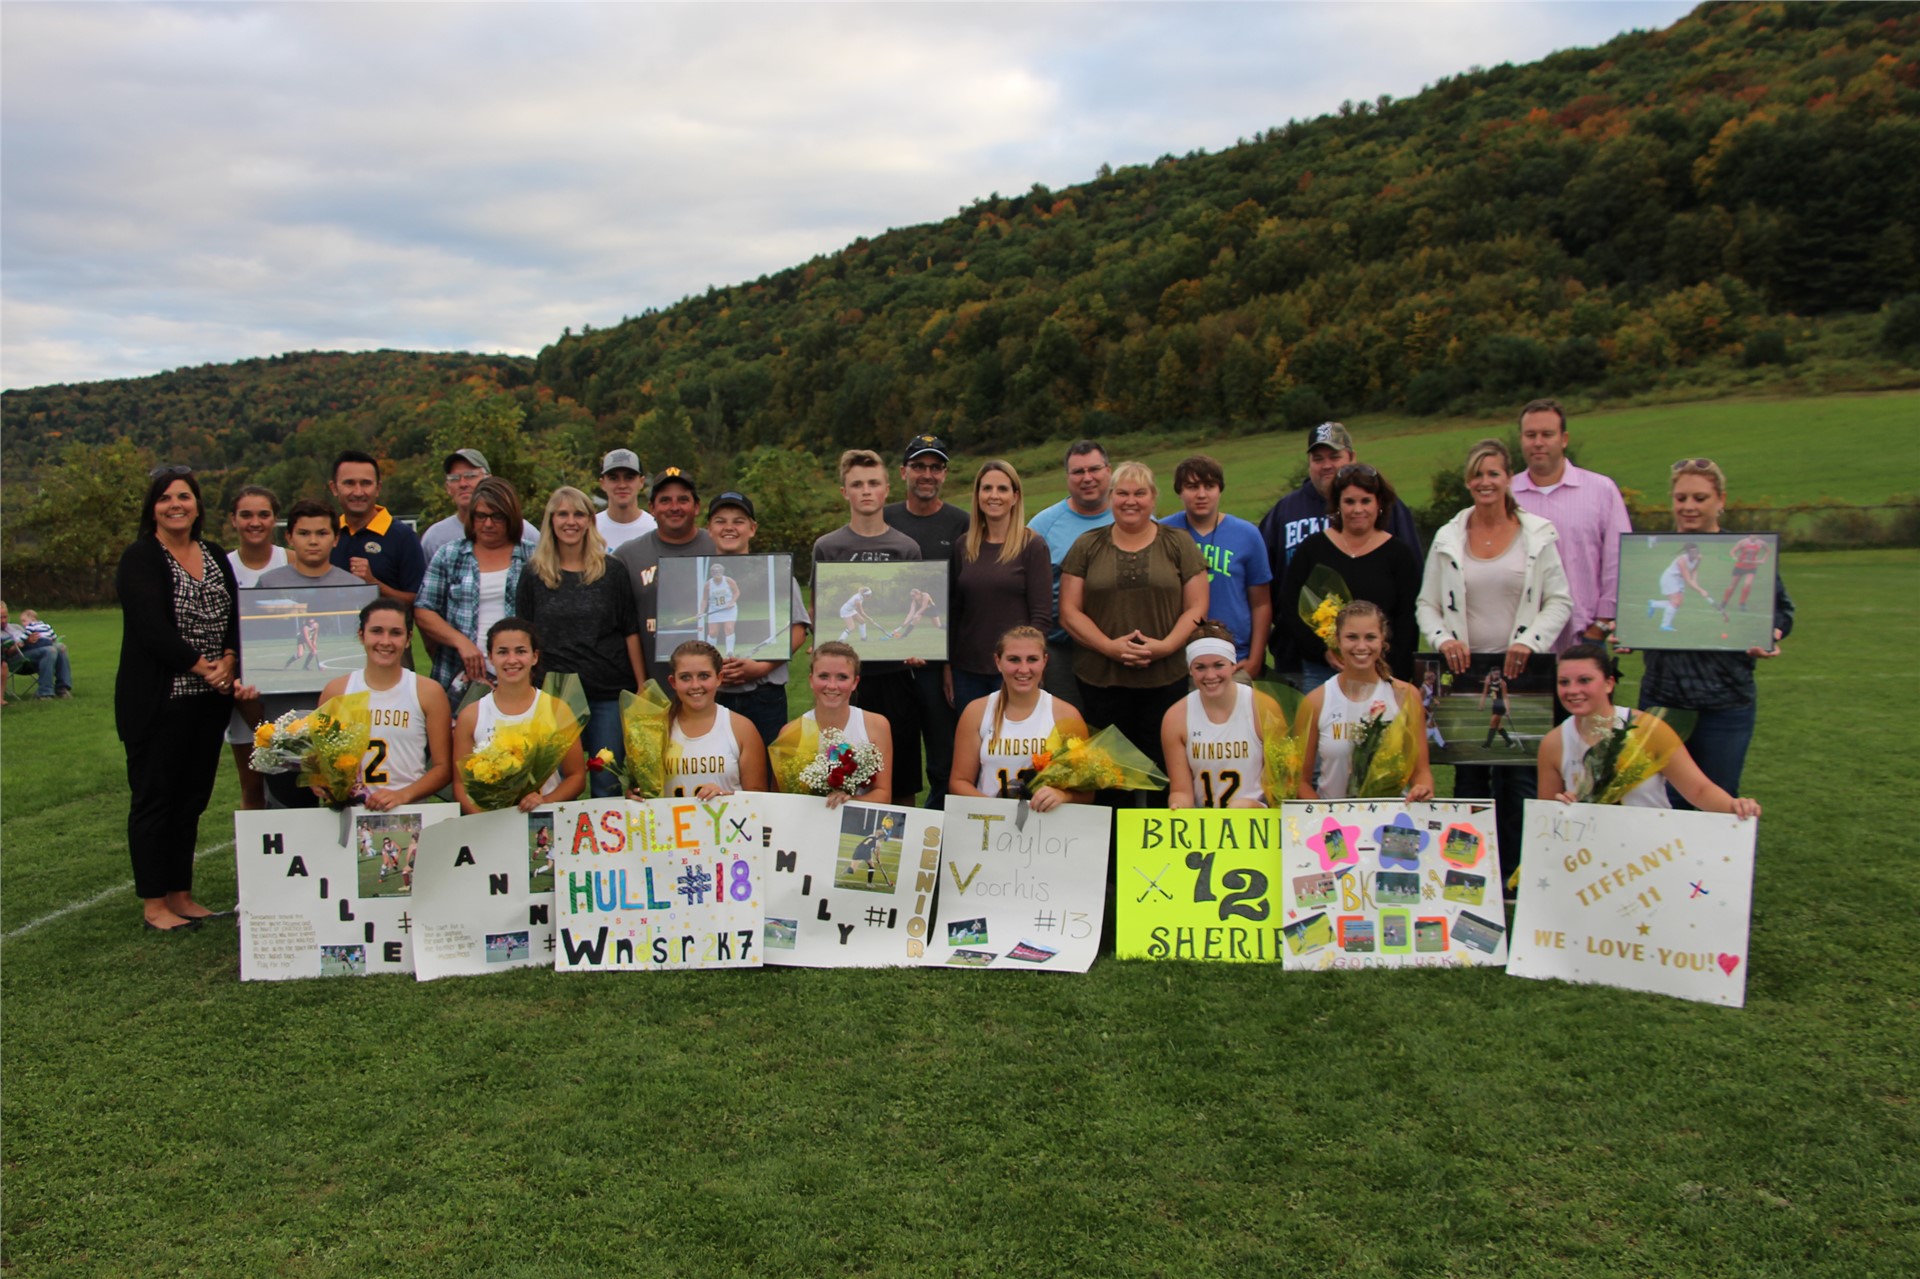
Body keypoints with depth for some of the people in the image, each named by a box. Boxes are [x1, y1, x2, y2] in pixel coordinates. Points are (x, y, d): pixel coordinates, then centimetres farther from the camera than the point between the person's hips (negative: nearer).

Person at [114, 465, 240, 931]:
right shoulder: (140, 559, -5)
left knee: (192, 799, 11)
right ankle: (154, 905, 9)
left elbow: (234, 620, 8)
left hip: (209, 701, 6)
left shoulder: (217, 557, 13)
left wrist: (228, 662, -9)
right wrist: (202, 666, -15)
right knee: (154, 800, 1)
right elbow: (152, 629, -15)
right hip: (157, 701, -6)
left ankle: (181, 895, 21)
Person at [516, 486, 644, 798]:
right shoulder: (534, 574, 6)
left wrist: (642, 689, -2)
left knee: (608, 785, 3)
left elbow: (631, 633, 4)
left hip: (610, 693, -1)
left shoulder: (612, 571, 4)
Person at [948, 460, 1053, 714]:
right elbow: (954, 611, 11)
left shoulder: (1032, 546, -4)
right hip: (967, 670, 4)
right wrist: (948, 665, 8)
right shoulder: (964, 547, 8)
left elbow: (1042, 616, -7)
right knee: (968, 733, 7)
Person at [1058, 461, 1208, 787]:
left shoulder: (1178, 544, 7)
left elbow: (1196, 608, 3)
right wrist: (1109, 646, -12)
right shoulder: (1087, 546, 8)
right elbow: (1069, 612, 3)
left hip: (1166, 678, 0)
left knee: (1163, 769, 2)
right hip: (1101, 679, 1)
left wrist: (1165, 645, -14)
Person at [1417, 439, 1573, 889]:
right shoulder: (1447, 538, 8)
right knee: (1469, 775, 4)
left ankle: (1514, 872, 8)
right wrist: (1443, 640, -9)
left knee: (1517, 775, -3)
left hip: (1518, 668, -1)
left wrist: (1529, 641, -12)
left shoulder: (1538, 534, 4)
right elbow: (1426, 604, 9)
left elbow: (1559, 601, 3)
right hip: (1464, 668, 2)